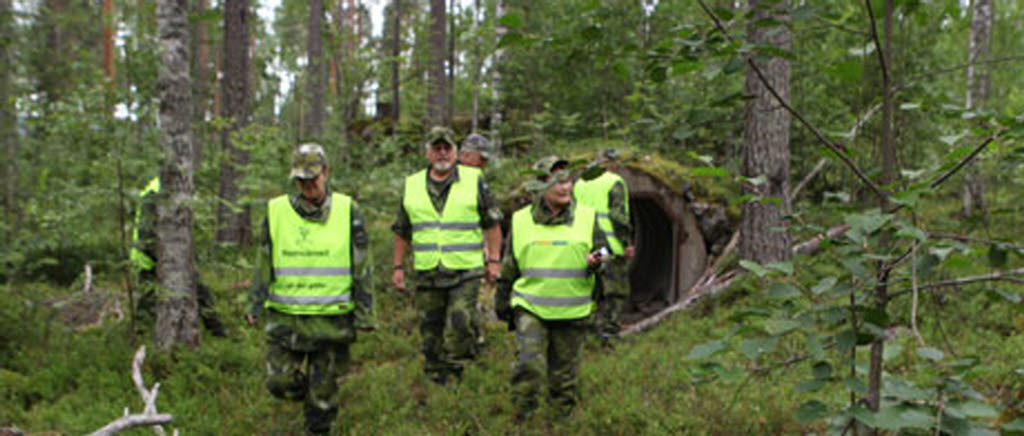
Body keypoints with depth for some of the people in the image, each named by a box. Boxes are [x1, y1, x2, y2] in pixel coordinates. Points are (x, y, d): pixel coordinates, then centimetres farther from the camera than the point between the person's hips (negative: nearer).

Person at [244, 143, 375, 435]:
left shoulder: (347, 211, 0)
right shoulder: (276, 211, 4)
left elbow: (361, 267, 2)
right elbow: (264, 264, 10)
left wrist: (364, 314, -1)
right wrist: (255, 306, 5)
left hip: (331, 317, -2)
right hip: (284, 315, 2)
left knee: (323, 393, 5)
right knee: (281, 383, 0)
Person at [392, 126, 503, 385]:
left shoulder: (474, 181, 3)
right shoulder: (412, 185, 10)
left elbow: (492, 222, 5)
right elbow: (401, 231, 16)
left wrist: (494, 259, 1)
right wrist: (397, 267, 13)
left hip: (465, 270, -3)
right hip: (426, 273, 3)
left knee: (460, 322, -14)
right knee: (430, 330, 7)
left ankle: (454, 374, 1)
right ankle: (434, 381, 20)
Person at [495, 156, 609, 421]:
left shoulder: (587, 217, 3)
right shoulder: (521, 221, 3)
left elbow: (603, 251, 7)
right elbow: (509, 267, 12)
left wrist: (596, 263, -17)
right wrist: (502, 302, 15)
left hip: (572, 312, 1)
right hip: (530, 308, -1)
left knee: (565, 373, 10)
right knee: (528, 364, -15)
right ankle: (521, 422, 0)